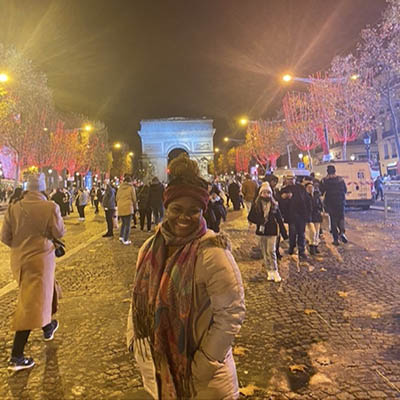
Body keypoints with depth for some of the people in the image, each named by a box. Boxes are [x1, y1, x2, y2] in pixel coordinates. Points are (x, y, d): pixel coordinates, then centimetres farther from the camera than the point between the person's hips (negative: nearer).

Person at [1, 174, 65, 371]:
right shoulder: (50, 207, -15)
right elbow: (59, 233, -11)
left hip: (19, 259, 6)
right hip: (40, 259, -5)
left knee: (44, 291, 27)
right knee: (32, 304, 3)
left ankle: (47, 327, 48)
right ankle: (16, 357, 8)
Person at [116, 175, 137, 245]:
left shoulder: (120, 187, 8)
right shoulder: (131, 187, -4)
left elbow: (117, 198, 11)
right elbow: (134, 199, 0)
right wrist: (134, 206, 15)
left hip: (120, 208, 4)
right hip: (128, 207, -4)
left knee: (123, 223, 20)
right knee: (128, 224, 3)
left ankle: (121, 236, 6)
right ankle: (126, 240, 4)